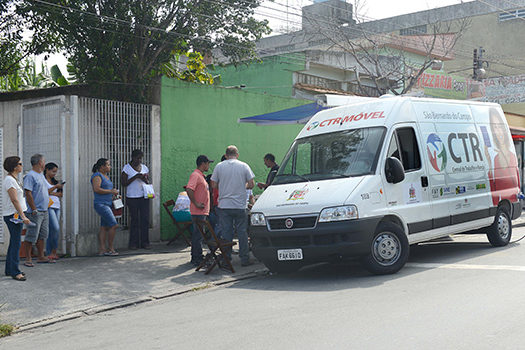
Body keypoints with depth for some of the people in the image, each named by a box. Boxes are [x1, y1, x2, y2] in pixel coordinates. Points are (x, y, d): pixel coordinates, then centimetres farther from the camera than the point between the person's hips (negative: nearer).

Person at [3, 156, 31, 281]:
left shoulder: (13, 179, 17)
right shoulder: (9, 180, -14)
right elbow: (14, 200, -21)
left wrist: (22, 215, 22)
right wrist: (23, 216, -24)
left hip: (16, 215, 10)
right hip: (13, 215, -10)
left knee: (14, 243, 13)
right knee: (16, 243, -9)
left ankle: (10, 269, 20)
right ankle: (15, 272, -8)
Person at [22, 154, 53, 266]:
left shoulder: (41, 175, 17)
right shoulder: (30, 176, -13)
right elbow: (28, 193, -18)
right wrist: (34, 209, -20)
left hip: (44, 211, 10)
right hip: (36, 212, -9)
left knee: (42, 235, 14)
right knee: (31, 237, -6)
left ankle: (41, 257, 22)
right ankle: (28, 259, 0)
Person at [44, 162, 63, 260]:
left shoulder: (54, 181, 21)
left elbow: (60, 194, 14)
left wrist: (51, 193, -4)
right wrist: (55, 187, -11)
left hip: (57, 206, 7)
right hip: (48, 206, -7)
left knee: (51, 231, 4)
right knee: (56, 228, -15)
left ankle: (49, 253, 6)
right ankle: (53, 251, -2)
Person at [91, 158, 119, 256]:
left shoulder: (106, 176, 19)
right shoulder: (97, 176, -9)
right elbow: (97, 189, -22)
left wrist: (114, 195, 13)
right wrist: (111, 191, -17)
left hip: (107, 204, 10)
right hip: (101, 204, -10)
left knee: (104, 227, 7)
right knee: (114, 225, -12)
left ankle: (102, 250, 8)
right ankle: (110, 249, -5)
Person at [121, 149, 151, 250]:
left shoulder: (144, 168, 12)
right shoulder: (126, 168, -2)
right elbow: (123, 183, -6)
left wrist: (145, 179, -6)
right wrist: (135, 177, -15)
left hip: (144, 197, 4)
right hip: (132, 198, -4)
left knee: (145, 220, 0)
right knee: (134, 220, -1)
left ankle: (145, 242, 6)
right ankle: (133, 243, 7)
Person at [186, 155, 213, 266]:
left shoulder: (201, 175, 19)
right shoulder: (195, 175, -13)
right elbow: (189, 189, -26)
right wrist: (196, 204, -22)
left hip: (203, 211, 10)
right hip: (198, 212, -10)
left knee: (197, 235, 14)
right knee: (198, 235, -6)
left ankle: (195, 258, 20)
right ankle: (197, 260, -3)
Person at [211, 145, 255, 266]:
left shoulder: (219, 166, 0)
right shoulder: (244, 166, 0)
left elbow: (214, 185, 2)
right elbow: (251, 184, -2)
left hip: (224, 205, 1)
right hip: (240, 205, 0)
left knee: (226, 233, 5)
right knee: (242, 232, 7)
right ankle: (244, 259, 10)